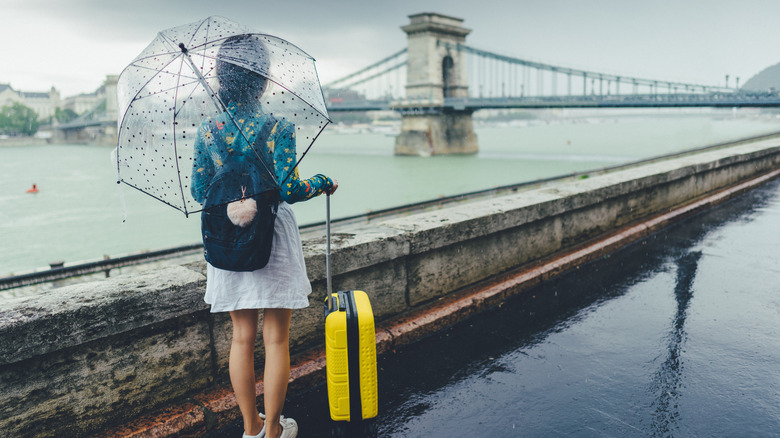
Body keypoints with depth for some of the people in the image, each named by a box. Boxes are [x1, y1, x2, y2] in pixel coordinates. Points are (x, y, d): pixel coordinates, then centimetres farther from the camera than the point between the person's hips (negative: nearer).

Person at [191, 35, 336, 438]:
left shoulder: (207, 130, 0)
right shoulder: (278, 127, -12)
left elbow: (199, 192, 4)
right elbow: (287, 191, -16)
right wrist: (321, 183, 1)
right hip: (271, 237, -4)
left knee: (242, 337, 15)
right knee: (276, 340, 9)